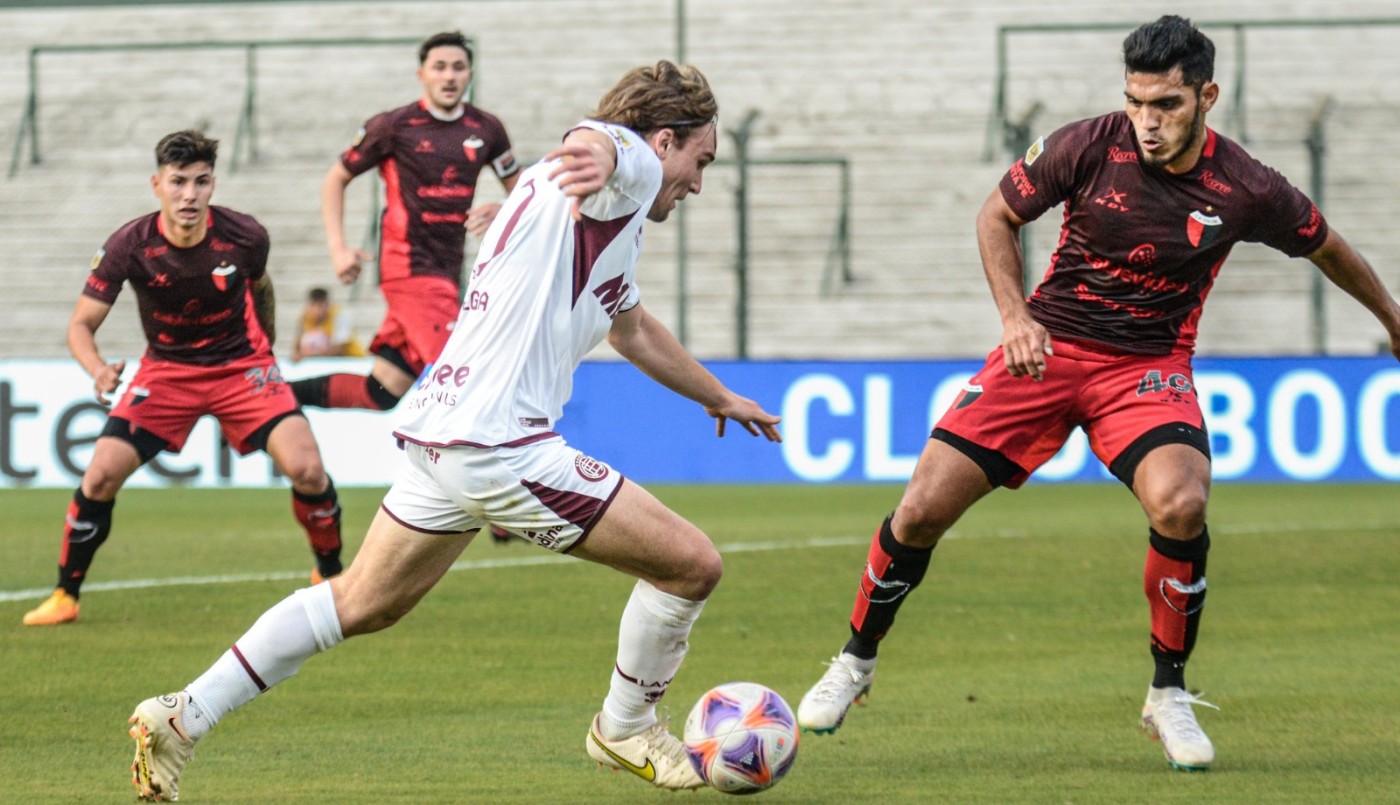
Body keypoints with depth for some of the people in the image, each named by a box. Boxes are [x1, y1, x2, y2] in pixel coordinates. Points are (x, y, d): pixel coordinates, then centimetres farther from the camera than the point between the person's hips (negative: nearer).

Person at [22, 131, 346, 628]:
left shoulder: (245, 237, -17)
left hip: (242, 365, 0)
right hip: (166, 369, 0)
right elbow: (81, 325, -17)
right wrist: (99, 371, -38)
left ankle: (331, 578, 7)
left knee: (306, 469, -19)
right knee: (101, 475, -13)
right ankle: (65, 596, 6)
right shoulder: (130, 246, -20)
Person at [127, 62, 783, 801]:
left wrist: (720, 398, 56)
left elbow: (633, 330, 45)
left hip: (439, 435, 10)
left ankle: (181, 717, 14)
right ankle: (625, 731, 17)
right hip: (499, 446, -10)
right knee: (690, 563, -4)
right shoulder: (634, 164, -2)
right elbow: (598, 135, -30)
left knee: (360, 604, 18)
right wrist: (595, 155, -55)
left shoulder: (607, 208, 28)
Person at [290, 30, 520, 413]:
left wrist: (498, 210, -5)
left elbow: (518, 188, 19)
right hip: (410, 267, -5)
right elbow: (336, 180, 7)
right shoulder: (393, 126, -4)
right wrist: (338, 248, -5)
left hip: (447, 272, 5)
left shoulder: (486, 129, 7)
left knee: (381, 392, 4)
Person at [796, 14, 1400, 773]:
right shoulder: (1088, 147, -13)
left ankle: (1168, 695, -9)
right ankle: (856, 660, 19)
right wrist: (1014, 316, -11)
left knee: (1180, 506, -31)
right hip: (1048, 348, 1)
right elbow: (996, 216, 3)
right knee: (922, 510, -8)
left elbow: (1327, 248, 9)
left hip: (1149, 365, -1)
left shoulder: (1245, 191, -11)